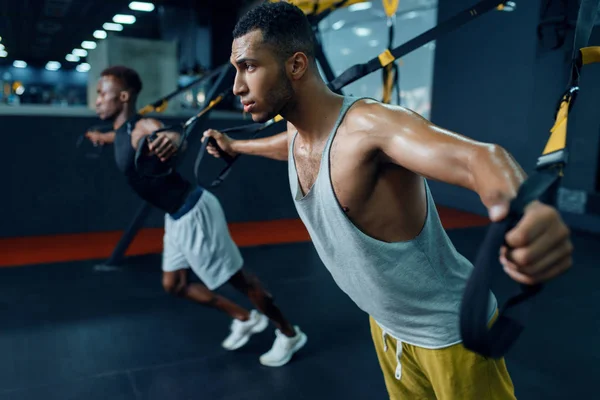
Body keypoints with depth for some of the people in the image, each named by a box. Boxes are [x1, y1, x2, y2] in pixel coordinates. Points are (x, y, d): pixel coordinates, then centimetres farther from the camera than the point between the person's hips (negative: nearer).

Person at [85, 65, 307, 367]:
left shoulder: (143, 128, -22)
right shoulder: (123, 131, 7)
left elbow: (176, 139, -46)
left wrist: (172, 140, -69)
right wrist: (102, 137, 55)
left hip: (194, 213, -10)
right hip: (176, 216, 10)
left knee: (238, 278, 2)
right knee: (174, 284, 17)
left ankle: (289, 335, 21)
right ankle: (245, 319, 29)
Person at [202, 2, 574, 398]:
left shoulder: (370, 125, -32)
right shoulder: (297, 133, -6)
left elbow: (476, 158, -50)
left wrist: (526, 212, -72)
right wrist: (235, 146, 37)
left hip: (449, 330, -7)